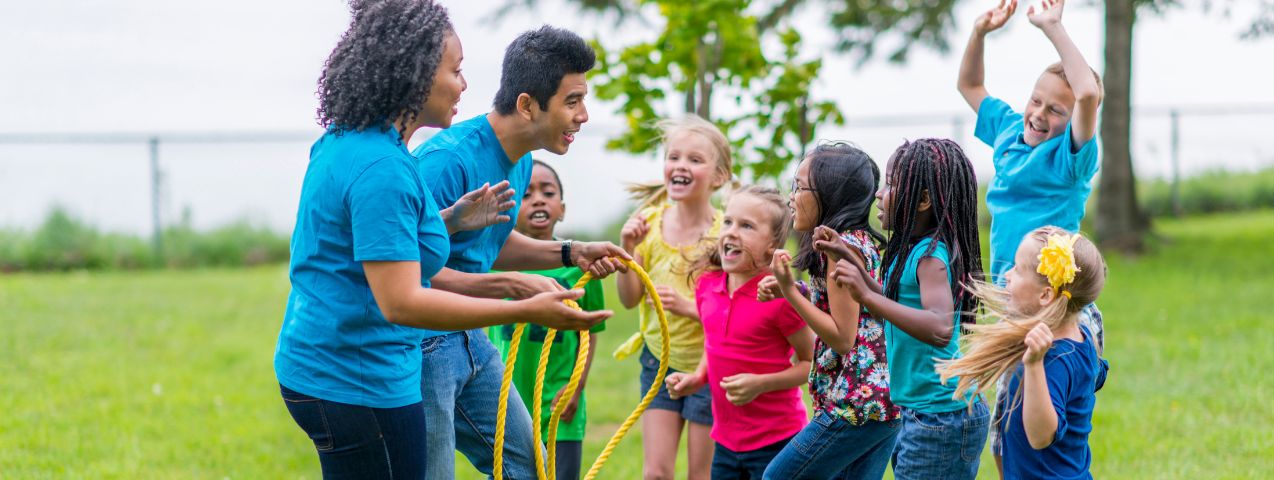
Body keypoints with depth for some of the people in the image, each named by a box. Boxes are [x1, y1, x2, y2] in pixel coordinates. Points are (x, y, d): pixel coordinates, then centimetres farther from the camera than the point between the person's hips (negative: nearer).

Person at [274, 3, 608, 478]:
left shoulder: (341, 144, 8)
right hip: (358, 385, -10)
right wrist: (528, 310, -28)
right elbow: (400, 302, -27)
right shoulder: (382, 169, -22)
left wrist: (449, 220, 13)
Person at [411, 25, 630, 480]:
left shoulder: (520, 161, 4)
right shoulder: (449, 160, -24)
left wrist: (571, 253, 7)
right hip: (420, 343, -9)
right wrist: (512, 286, -28)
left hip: (467, 338, 9)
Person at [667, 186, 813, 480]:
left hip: (775, 443, -7)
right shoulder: (707, 284, 4)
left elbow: (811, 363, -8)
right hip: (726, 441, 7)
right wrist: (696, 378, 3)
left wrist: (761, 383, -21)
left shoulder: (779, 296, -17)